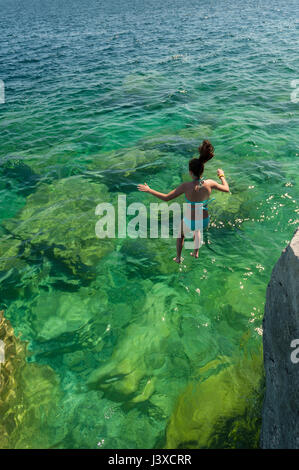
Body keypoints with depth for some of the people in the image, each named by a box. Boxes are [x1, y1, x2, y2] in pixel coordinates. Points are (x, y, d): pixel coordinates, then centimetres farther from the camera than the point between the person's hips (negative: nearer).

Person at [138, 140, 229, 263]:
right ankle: (196, 253, 54)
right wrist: (222, 176, 20)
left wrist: (149, 190, -10)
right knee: (197, 229, 42)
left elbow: (166, 198, -21)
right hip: (205, 221, 3)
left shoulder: (186, 186, -26)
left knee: (180, 234, 35)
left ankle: (178, 258, 51)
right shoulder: (210, 183, -17)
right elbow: (227, 189, 1)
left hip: (190, 222, -3)